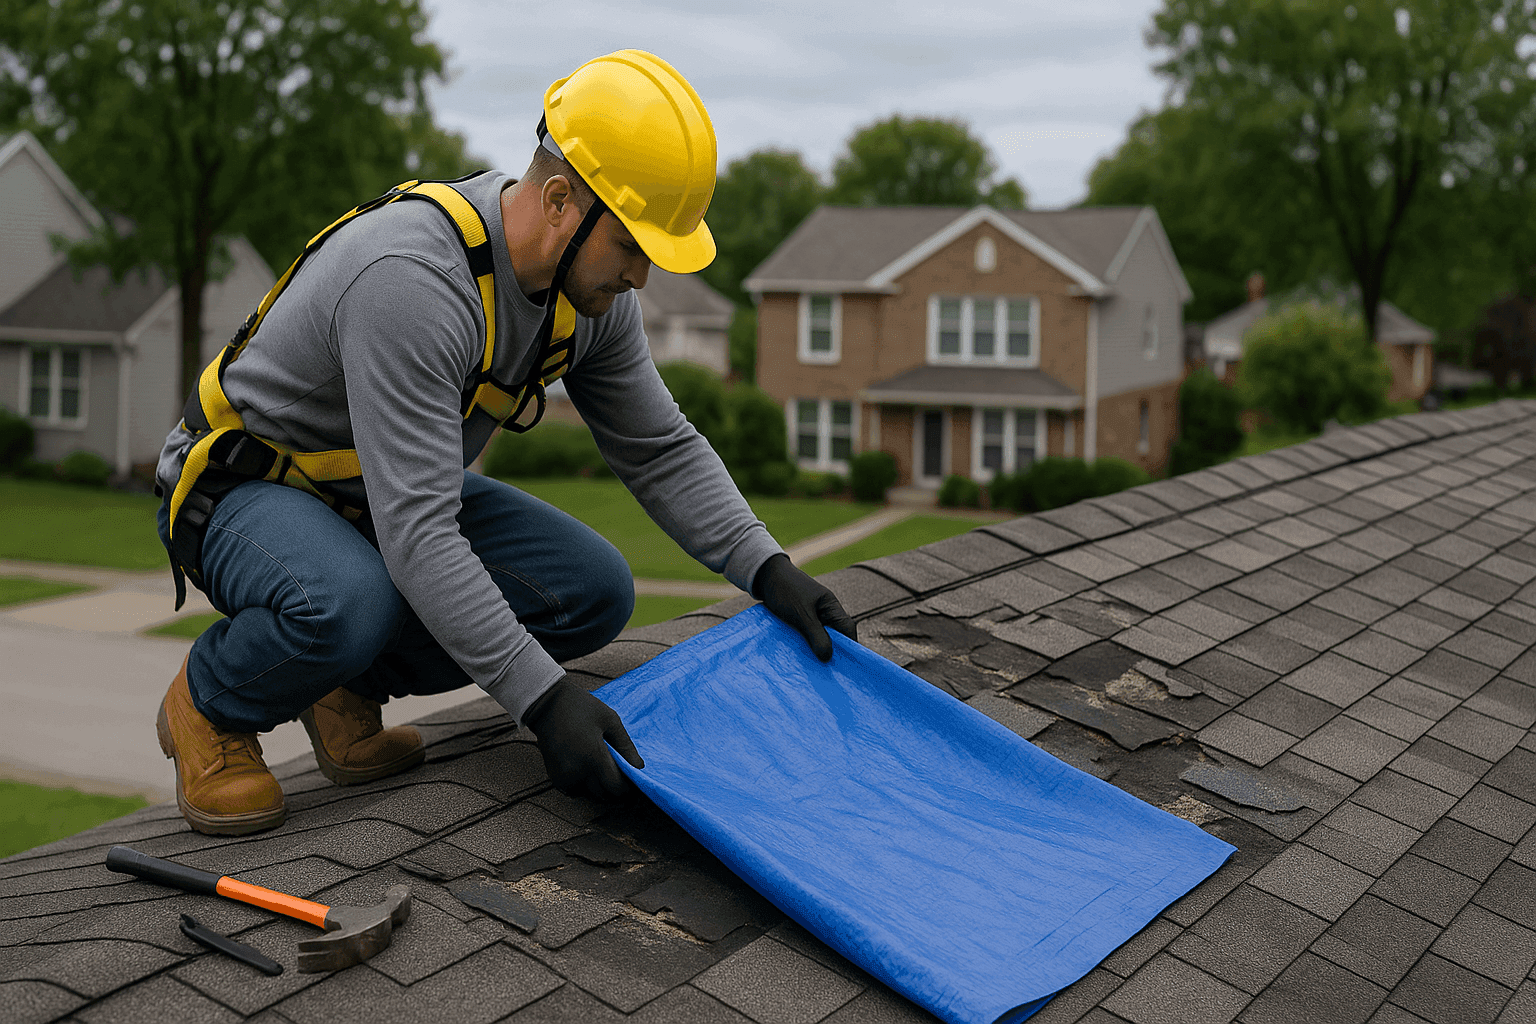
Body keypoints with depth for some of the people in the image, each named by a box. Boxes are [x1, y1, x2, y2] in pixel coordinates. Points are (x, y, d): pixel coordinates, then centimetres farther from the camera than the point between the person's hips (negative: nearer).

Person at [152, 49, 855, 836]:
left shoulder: (589, 283, -11)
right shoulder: (411, 279, -37)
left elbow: (662, 452, 0)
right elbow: (417, 537, -39)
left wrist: (768, 571, -12)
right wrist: (543, 701, -39)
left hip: (394, 489, 7)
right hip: (239, 485, -7)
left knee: (594, 593, -10)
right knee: (347, 607, -40)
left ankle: (351, 684, 6)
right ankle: (207, 706, -6)